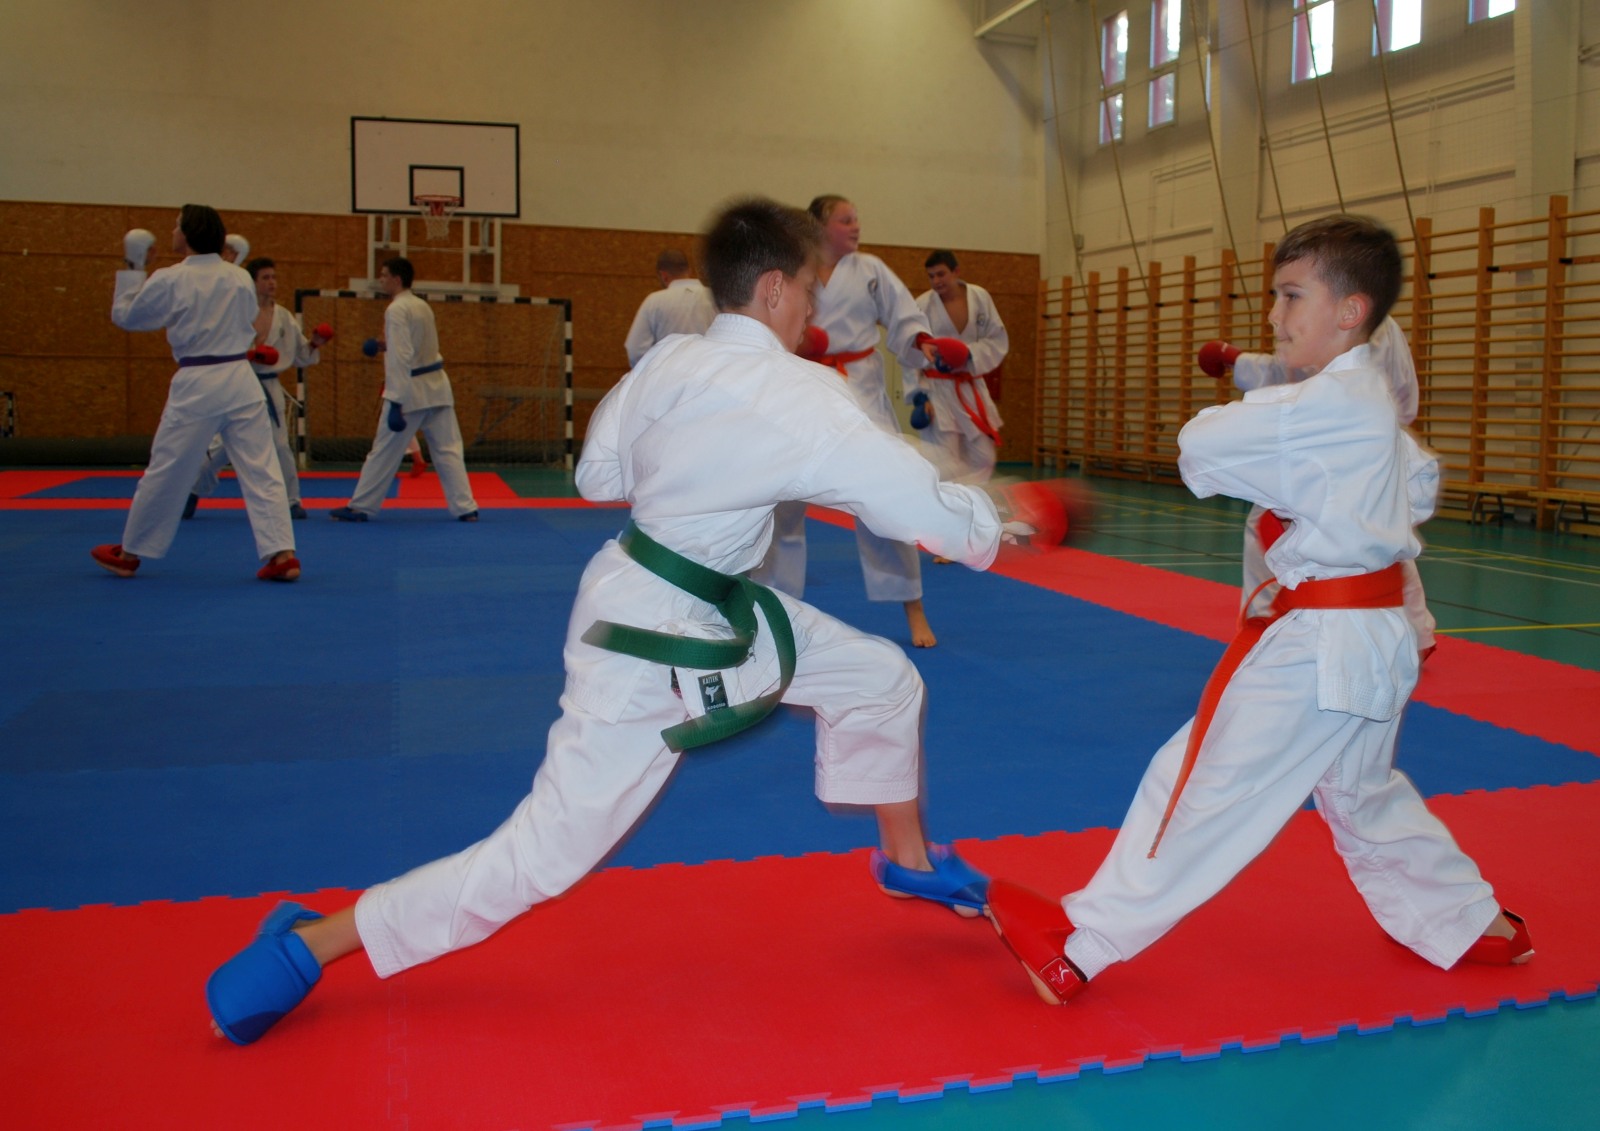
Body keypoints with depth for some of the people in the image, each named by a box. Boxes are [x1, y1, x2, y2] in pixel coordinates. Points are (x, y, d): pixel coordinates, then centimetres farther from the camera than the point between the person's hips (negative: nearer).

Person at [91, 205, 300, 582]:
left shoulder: (169, 280, -7)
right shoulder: (241, 278, 3)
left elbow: (124, 316, 7)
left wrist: (132, 268, 14)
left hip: (196, 385, -3)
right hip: (241, 379, 3)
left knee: (165, 471, 9)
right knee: (261, 470, 1)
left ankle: (129, 553, 24)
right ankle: (281, 554, -7)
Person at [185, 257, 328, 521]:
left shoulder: (285, 318, 4)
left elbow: (300, 356, 10)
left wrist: (314, 345, -8)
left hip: (270, 389, 3)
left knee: (280, 445, 1)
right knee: (224, 444, 0)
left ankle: (292, 501, 13)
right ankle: (194, 492, 21)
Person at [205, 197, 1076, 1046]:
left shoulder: (669, 361, -2)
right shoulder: (797, 397, -24)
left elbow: (600, 474, 9)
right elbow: (917, 503, -20)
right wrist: (1000, 523, -2)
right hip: (653, 645, -9)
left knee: (882, 679, 13)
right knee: (546, 853, 1)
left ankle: (908, 861, 36)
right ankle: (304, 946, 14)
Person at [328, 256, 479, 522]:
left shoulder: (396, 310, -13)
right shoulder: (423, 306, 13)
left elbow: (401, 359, -20)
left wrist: (396, 402, -21)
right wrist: (385, 347, 20)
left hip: (411, 390, -7)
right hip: (436, 387, 7)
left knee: (384, 452, 2)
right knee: (448, 450, 6)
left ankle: (360, 507, 11)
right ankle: (466, 508, 2)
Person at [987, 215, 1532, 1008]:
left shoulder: (1328, 405, -19)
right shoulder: (1371, 404, 11)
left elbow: (1202, 446, -20)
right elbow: (1420, 486, 25)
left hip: (1320, 644, -10)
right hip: (1371, 635, 10)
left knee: (1210, 784, -6)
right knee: (1364, 794, 25)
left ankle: (1080, 941, 0)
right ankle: (1470, 922, 39)